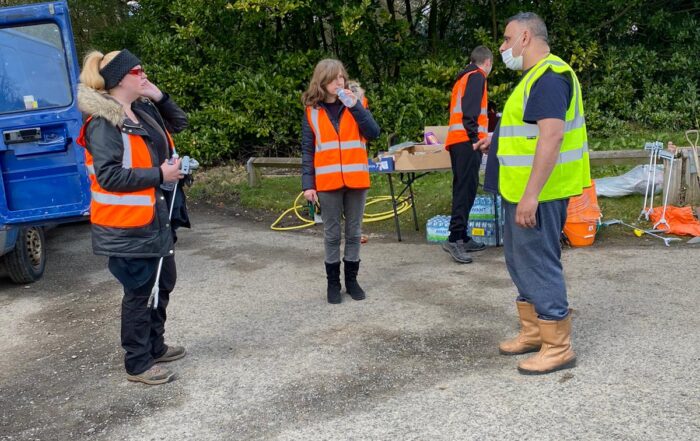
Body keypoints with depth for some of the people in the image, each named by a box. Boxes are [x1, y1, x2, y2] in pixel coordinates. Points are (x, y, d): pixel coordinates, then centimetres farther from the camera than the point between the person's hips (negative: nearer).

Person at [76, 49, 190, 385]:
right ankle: (137, 364, 17)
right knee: (139, 292, 1)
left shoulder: (144, 110, 8)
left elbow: (179, 123, 21)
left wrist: (159, 97, 3)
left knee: (163, 282, 20)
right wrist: (158, 174, -20)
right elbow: (108, 176, -25)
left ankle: (155, 346, 38)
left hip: (156, 218, 9)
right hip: (128, 226, -9)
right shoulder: (103, 123, -18)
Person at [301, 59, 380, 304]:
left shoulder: (356, 103, 4)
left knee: (354, 232, 10)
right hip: (327, 182, -1)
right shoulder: (312, 111, 1)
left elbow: (373, 133, -8)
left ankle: (351, 279, 23)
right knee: (332, 234, 7)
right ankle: (333, 282, 19)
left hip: (356, 179, 1)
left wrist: (356, 107, -17)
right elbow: (307, 150, 0)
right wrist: (308, 184, -6)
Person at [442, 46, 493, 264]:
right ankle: (454, 238, -20)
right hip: (467, 141, -10)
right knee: (466, 189, -14)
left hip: (456, 140, 10)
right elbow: (470, 111, -16)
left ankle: (462, 238, 10)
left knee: (463, 190, 9)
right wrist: (475, 137, -19)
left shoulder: (463, 78, 25)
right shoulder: (477, 76, -3)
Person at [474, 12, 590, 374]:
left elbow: (552, 135, -27)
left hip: (537, 194, -11)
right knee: (521, 260, 18)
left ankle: (558, 347, 6)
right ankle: (533, 331, 30)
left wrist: (531, 194, -30)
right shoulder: (536, 76, 16)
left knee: (538, 264, -5)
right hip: (523, 191, 11)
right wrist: (498, 143, 17)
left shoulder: (549, 76, -17)